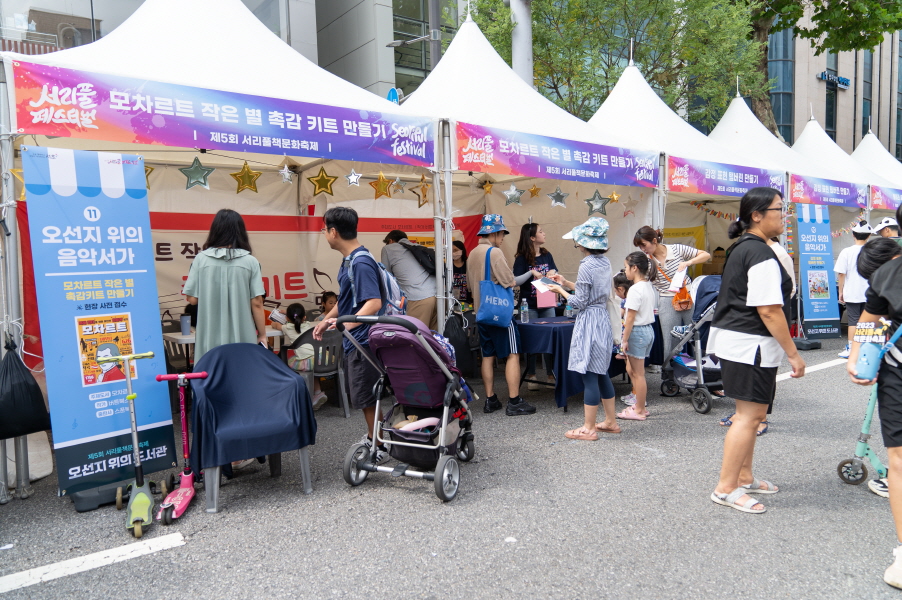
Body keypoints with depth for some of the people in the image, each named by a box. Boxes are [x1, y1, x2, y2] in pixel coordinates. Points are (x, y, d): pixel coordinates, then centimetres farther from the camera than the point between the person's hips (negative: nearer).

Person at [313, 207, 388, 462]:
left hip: (363, 339, -10)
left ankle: (380, 448, 17)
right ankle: (373, 436, 37)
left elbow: (374, 302, -30)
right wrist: (327, 320, 24)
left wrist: (347, 323, -41)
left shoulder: (361, 263, -21)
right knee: (360, 394, 20)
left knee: (364, 397, 1)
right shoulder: (347, 260, 10)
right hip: (353, 339, 10)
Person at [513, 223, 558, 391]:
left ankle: (551, 374, 16)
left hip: (547, 303, 4)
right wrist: (531, 274, -27)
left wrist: (552, 274, -10)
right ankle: (530, 376, 13)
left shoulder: (547, 255, 9)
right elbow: (515, 280, -15)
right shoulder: (522, 258, -6)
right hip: (529, 306, -4)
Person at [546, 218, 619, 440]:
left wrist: (560, 290, -1)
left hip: (589, 322, -9)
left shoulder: (587, 266, -17)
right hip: (603, 319, 9)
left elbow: (580, 302, -15)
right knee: (601, 374, 18)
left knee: (589, 376, -2)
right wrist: (567, 283, 18)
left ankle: (589, 429, 6)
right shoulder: (605, 262, 9)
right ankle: (611, 421, 27)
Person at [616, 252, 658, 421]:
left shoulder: (635, 289, -19)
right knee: (632, 369, 18)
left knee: (638, 373, 0)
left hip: (637, 332, -9)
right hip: (649, 330, 9)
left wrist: (625, 339, -14)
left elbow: (630, 318, -19)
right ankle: (640, 405, 23)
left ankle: (639, 411, 9)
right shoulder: (650, 287, 9)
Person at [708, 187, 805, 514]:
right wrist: (793, 353, -15)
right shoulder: (761, 254, -17)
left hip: (733, 341, 11)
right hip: (752, 344, -11)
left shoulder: (740, 248, 15)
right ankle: (726, 488, 2)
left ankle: (743, 477, 29)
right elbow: (769, 310, -21)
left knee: (750, 413, 18)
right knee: (750, 415, -5)